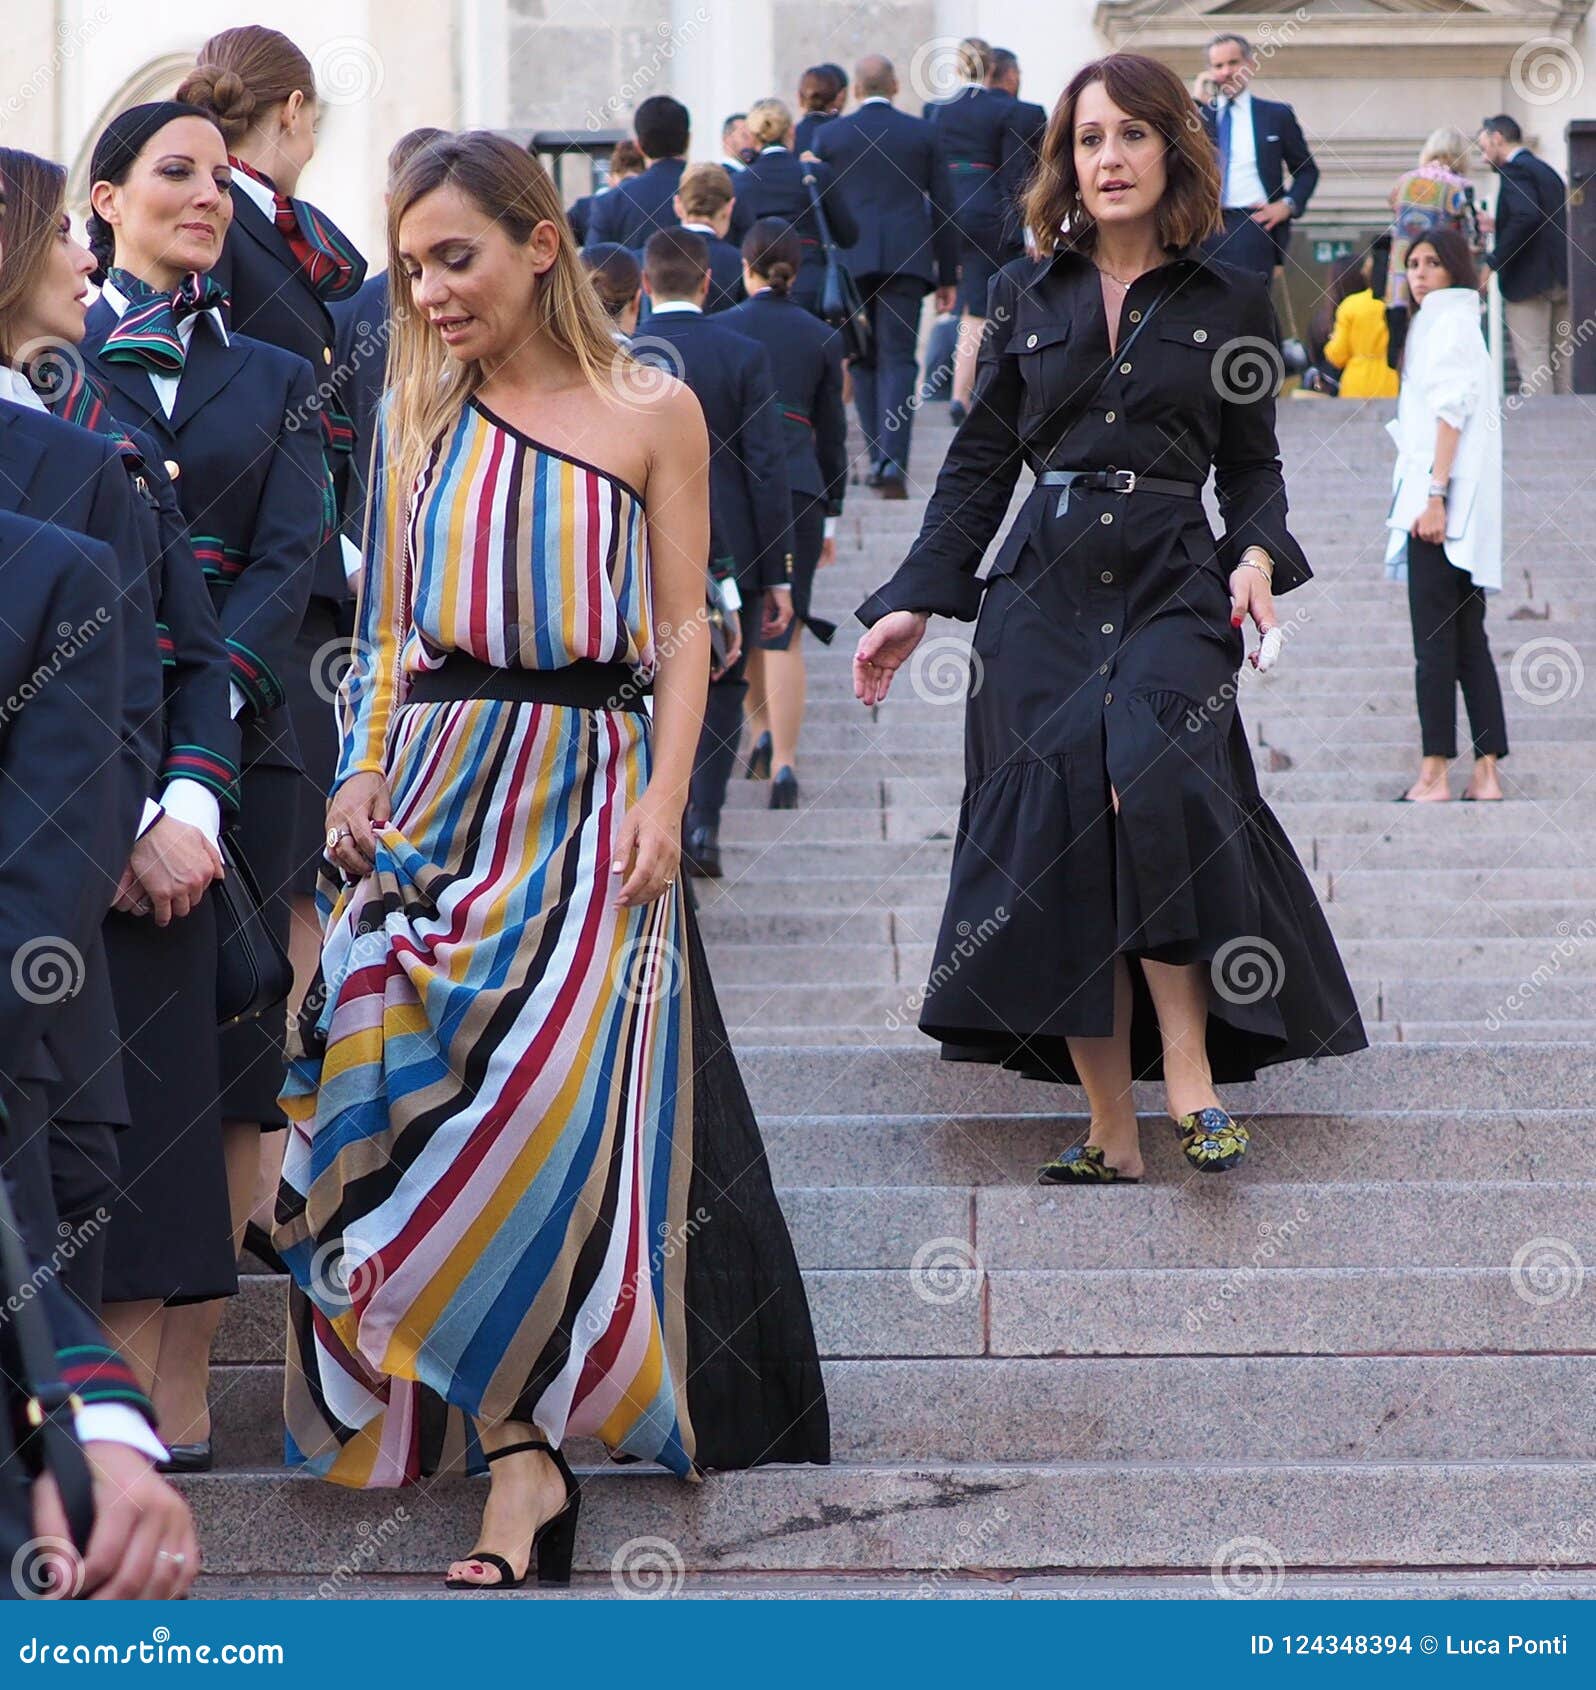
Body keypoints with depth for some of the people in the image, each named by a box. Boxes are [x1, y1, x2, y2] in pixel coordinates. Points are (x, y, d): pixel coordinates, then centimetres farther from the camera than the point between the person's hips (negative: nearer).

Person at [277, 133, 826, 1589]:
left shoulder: (653, 412, 2)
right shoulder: (420, 411, 12)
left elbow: (683, 631, 1)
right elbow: (392, 630, 16)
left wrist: (663, 800, -9)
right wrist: (366, 773, 2)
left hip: (588, 785, -3)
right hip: (436, 777, 3)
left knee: (549, 1095, -17)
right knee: (418, 1074, -10)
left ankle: (519, 1451, -12)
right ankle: (524, 1456, -4)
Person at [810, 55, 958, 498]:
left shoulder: (828, 135, 4)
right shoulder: (922, 133, 5)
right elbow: (943, 207, 7)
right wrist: (948, 274, 13)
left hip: (850, 258, 0)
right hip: (906, 258, 0)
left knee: (863, 360, 12)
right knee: (898, 358, -2)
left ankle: (878, 460, 12)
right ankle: (893, 462, -16)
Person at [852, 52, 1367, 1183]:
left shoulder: (1230, 303, 10)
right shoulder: (1028, 296, 13)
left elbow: (1254, 465, 15)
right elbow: (979, 465, 15)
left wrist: (1259, 555, -5)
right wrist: (914, 604, 7)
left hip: (1173, 587, -2)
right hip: (1042, 590, 2)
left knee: (1150, 777, -28)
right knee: (1058, 832, -8)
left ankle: (1189, 1065, -19)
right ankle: (1113, 1132, -3)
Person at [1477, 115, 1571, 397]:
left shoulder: (1514, 169, -9)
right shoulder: (1546, 170, 19)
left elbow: (1526, 215, -26)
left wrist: (1494, 262, -20)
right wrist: (1498, 228, 19)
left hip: (1530, 279, -9)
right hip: (1561, 277, 9)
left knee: (1533, 363, -8)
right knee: (1561, 360, 10)